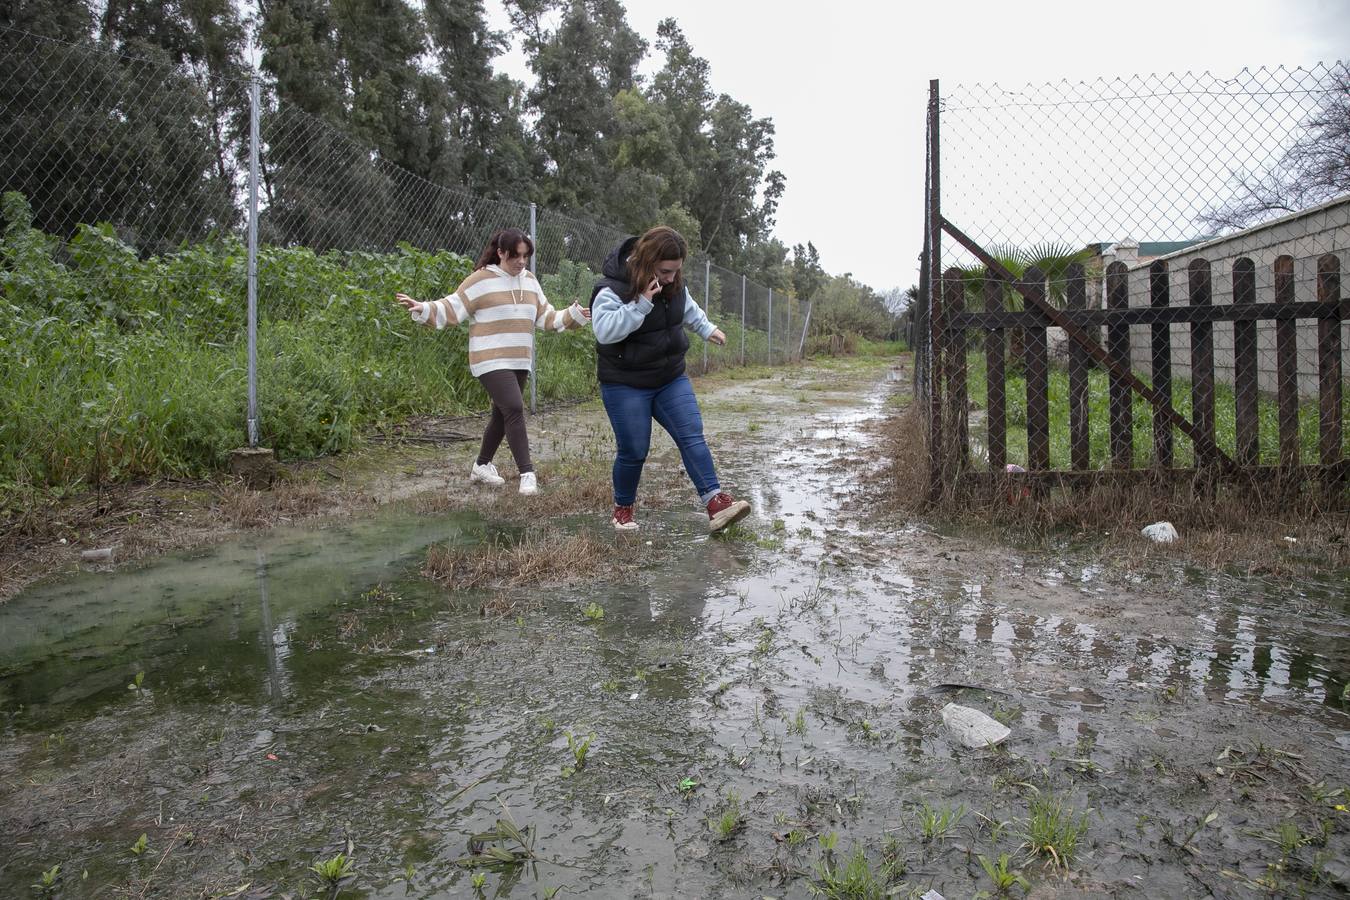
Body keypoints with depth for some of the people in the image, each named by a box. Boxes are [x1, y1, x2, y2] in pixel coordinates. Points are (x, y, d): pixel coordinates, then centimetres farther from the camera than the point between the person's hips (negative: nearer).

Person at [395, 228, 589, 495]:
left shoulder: (529, 281, 11)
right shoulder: (481, 280, -9)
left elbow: (546, 317, 16)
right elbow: (452, 309, -10)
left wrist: (574, 315, 7)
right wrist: (423, 309, -25)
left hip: (519, 362, 7)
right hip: (491, 362, -7)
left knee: (503, 414, 15)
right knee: (514, 409, -20)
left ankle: (482, 466, 34)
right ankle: (527, 474, -15)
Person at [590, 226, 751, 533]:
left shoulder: (672, 284, 0)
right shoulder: (612, 289, -20)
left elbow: (688, 308, 22)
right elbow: (603, 331, -34)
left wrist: (706, 328, 29)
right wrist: (641, 304, -38)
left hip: (671, 379, 6)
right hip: (626, 386, -5)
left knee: (692, 436, -7)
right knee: (634, 451, 0)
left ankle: (715, 502, -10)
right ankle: (623, 508, 23)